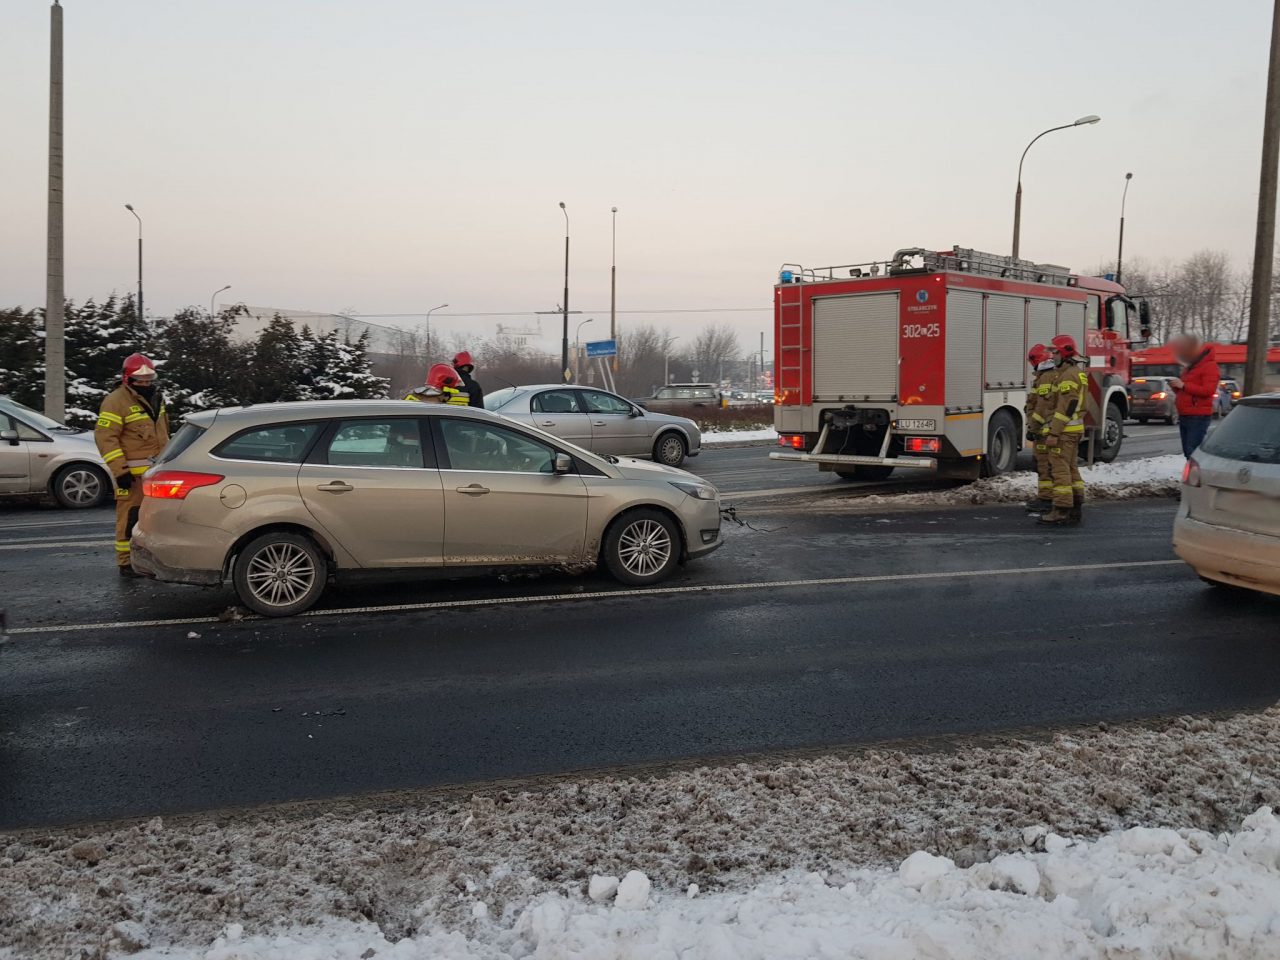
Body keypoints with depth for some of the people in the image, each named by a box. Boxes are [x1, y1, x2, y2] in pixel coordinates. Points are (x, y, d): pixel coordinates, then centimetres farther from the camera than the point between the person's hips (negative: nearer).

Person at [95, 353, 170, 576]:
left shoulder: (155, 398, 15)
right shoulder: (116, 401, -11)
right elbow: (105, 437, -16)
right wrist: (120, 470, -21)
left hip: (157, 472, 8)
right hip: (132, 474, -8)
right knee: (130, 518, -6)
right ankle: (126, 563, 0)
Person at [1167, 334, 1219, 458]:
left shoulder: (1209, 365, -8)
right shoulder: (1190, 365, 20)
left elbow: (1208, 390, -19)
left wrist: (1183, 385, -19)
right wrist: (1176, 386, 7)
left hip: (1198, 417, -9)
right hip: (1184, 415, 9)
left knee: (1194, 453, -16)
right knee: (1188, 453, 9)